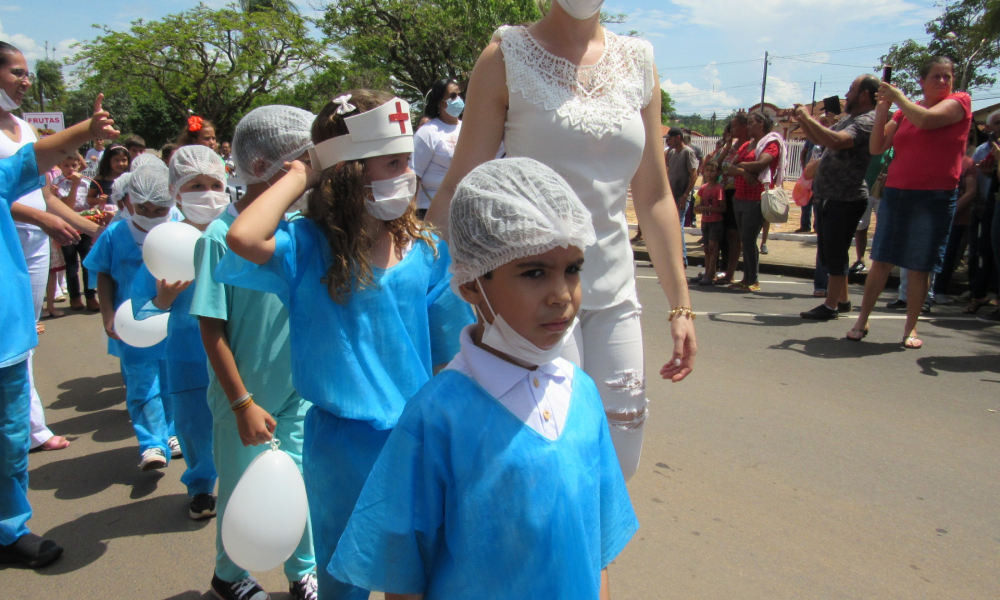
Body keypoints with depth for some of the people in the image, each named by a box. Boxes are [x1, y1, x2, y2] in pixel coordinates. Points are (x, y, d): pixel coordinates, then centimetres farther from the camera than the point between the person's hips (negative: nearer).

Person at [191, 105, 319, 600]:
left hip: (300, 390, 4)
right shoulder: (221, 236, -17)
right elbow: (211, 328, -14)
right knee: (241, 489, 15)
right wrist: (243, 403, -14)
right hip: (247, 396, -3)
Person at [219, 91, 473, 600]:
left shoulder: (426, 251, -4)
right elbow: (243, 239, -35)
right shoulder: (308, 248, -12)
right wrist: (300, 175, -20)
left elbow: (449, 353, 3)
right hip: (342, 446, -2)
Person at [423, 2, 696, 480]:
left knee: (616, 466, 8)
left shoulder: (638, 63, 9)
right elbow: (462, 188, -4)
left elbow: (654, 197, 11)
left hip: (614, 295, 5)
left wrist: (680, 305, 9)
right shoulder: (508, 56, -1)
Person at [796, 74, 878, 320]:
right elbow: (820, 140, 26)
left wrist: (809, 118, -23)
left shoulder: (868, 121, -15)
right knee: (831, 254, 15)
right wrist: (803, 121, 11)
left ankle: (831, 306, 0)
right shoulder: (849, 118, 17)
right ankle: (842, 300, 26)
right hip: (830, 197, 10)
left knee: (835, 254, -6)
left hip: (846, 200, -10)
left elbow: (835, 141, -32)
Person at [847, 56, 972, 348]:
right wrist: (882, 111, -4)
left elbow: (926, 120, -19)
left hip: (935, 197, -3)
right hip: (896, 194, 3)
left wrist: (896, 96, -7)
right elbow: (877, 148, 6)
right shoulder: (905, 112, 13)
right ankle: (862, 321, 11)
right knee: (881, 261, 2)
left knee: (919, 267, 1)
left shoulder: (959, 101, 1)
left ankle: (911, 328, 12)